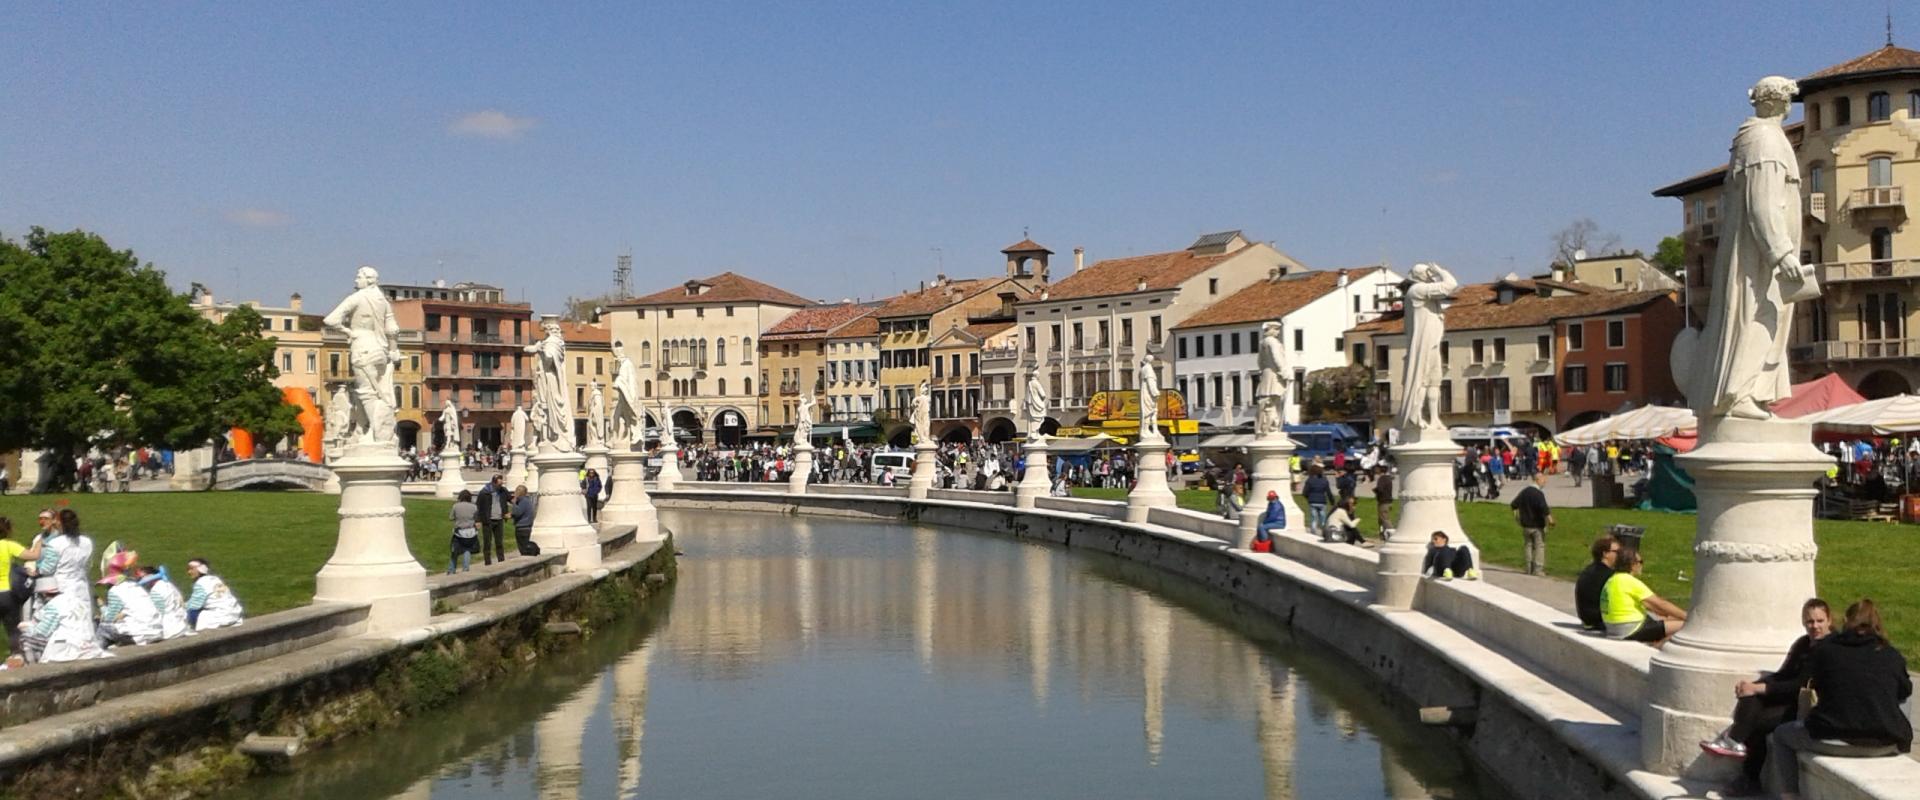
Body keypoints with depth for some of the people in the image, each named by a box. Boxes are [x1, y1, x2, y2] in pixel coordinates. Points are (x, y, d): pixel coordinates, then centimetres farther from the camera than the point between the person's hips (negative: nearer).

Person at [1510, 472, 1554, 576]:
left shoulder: (1524, 491, 7)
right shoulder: (1539, 494, -17)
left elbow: (1514, 504, 15)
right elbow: (1544, 508, -27)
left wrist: (1516, 515, 27)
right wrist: (1550, 520, -19)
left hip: (1525, 525, 7)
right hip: (1537, 526, -7)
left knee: (1529, 545, 14)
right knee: (1540, 546, 1)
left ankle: (1529, 569, 16)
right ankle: (1538, 570, -2)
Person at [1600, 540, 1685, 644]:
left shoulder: (1612, 580, 14)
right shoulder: (1629, 581, -14)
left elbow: (1645, 604, 22)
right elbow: (1661, 604, -12)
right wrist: (1688, 617, -5)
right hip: (1631, 632, -10)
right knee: (1683, 626, -12)